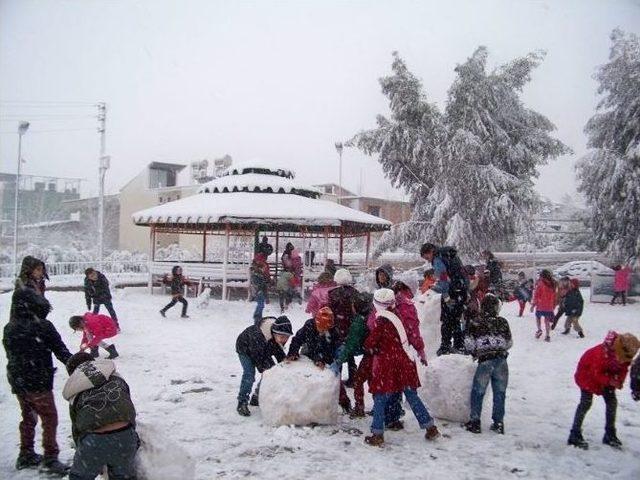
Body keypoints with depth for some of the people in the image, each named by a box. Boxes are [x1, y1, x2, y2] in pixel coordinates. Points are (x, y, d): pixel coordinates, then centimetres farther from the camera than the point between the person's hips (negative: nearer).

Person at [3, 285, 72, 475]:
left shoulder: (9, 329, 1)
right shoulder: (43, 326, -18)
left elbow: (10, 356, 11)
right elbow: (61, 352, -12)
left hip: (17, 383, 6)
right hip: (39, 383, -6)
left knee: (28, 418, 21)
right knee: (50, 419, 5)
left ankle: (26, 455, 31)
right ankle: (50, 459, 8)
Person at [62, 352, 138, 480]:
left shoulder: (75, 393, 17)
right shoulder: (116, 378, 18)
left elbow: (76, 429, 22)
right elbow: (129, 405, 20)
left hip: (93, 441, -1)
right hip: (125, 436, 1)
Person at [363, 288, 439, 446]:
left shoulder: (382, 319, -15)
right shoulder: (395, 316, 6)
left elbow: (371, 342, -13)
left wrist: (371, 349, 5)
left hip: (387, 364, -7)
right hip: (404, 362, 7)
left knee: (379, 399, 3)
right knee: (412, 397, 16)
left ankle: (377, 435, 4)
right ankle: (431, 428, 22)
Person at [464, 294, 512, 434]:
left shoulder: (475, 323, -4)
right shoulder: (503, 322, 0)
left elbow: (469, 343, -3)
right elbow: (509, 343, 8)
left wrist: (474, 353, 17)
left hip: (485, 361, -2)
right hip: (501, 361, 2)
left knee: (478, 392, 9)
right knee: (499, 393, 12)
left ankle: (475, 422, 13)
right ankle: (498, 423, 17)